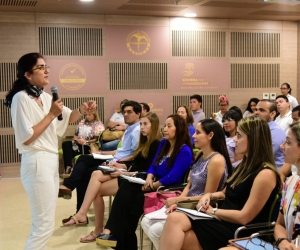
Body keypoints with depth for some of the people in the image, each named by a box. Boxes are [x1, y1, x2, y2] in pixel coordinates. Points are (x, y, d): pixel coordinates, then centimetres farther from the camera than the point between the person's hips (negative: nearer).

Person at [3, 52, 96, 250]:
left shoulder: (45, 97, 10)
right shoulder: (21, 98, -14)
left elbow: (68, 118, 20)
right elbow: (26, 138, -19)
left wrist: (82, 110, -1)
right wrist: (51, 114, -18)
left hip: (51, 160, 9)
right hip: (37, 163, -9)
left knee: (44, 222, 16)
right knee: (45, 224, -10)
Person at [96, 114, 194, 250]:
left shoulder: (184, 151, -13)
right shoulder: (164, 143, 13)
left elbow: (172, 178, -21)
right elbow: (153, 166, 12)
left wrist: (152, 185, -15)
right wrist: (149, 178, -9)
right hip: (155, 183, 8)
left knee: (134, 200, -24)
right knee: (126, 188, -19)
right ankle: (112, 230, -29)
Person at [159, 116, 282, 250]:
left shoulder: (266, 174, -14)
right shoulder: (244, 165, 15)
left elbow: (244, 217, -17)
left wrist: (212, 211, -7)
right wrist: (209, 195, 6)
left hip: (237, 232, -8)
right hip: (221, 221, 9)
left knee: (175, 219, -27)